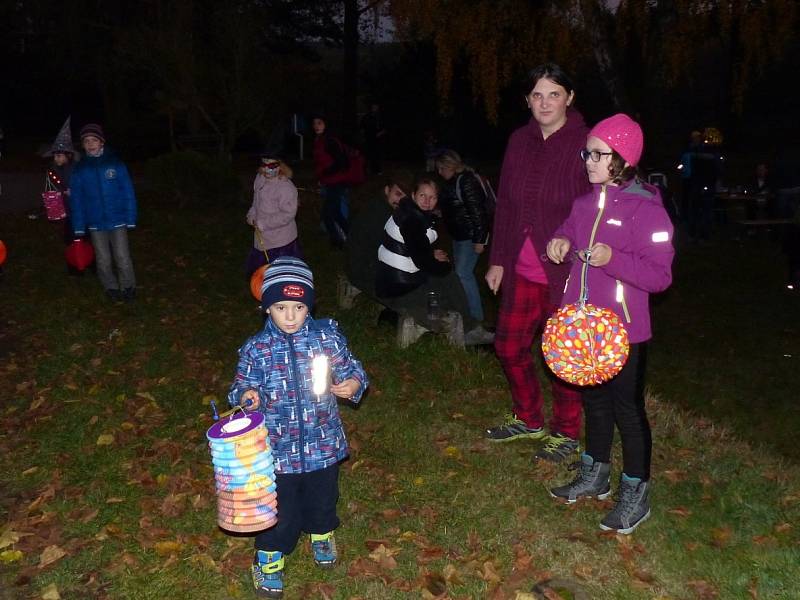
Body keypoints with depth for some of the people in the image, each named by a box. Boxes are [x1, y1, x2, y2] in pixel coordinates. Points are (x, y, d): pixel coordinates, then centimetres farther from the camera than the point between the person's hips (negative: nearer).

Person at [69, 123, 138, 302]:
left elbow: (128, 192, -3)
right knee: (103, 261, 10)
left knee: (122, 258, 0)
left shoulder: (115, 163, -4)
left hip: (117, 221, -2)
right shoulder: (80, 168, 2)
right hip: (95, 223, 2)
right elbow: (76, 199, 4)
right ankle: (112, 288, 27)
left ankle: (128, 287, 19)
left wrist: (130, 218, -7)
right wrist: (79, 226, 0)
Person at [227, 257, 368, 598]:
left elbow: (351, 371, -3)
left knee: (322, 497, 25)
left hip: (322, 443, 2)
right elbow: (242, 388, -5)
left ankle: (321, 535, 55)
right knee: (280, 506, 12)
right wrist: (247, 397, -27)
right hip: (278, 447, -2)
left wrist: (352, 385, -24)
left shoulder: (328, 337, -9)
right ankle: (269, 557, 37)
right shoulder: (256, 349, -11)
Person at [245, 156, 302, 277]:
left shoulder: (286, 187, -26)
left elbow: (288, 214, -27)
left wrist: (264, 223, -24)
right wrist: (252, 214, 1)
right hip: (263, 236, 8)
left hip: (281, 241, -8)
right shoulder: (260, 178, 0)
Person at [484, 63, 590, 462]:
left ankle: (566, 433, 29)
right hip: (522, 271, 6)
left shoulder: (585, 144, -12)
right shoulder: (520, 141, 5)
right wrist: (498, 260, 11)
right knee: (509, 346, 16)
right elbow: (505, 205, 10)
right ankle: (528, 420, 38)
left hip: (565, 274, -6)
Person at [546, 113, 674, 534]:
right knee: (594, 398, 20)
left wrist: (612, 259, -30)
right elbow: (571, 231, 25)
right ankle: (595, 475, 37)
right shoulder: (586, 202, 5)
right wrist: (560, 242, 2)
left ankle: (635, 494, 21)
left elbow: (660, 276, -18)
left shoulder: (647, 210, -16)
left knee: (627, 407, 5)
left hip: (623, 329, -7)